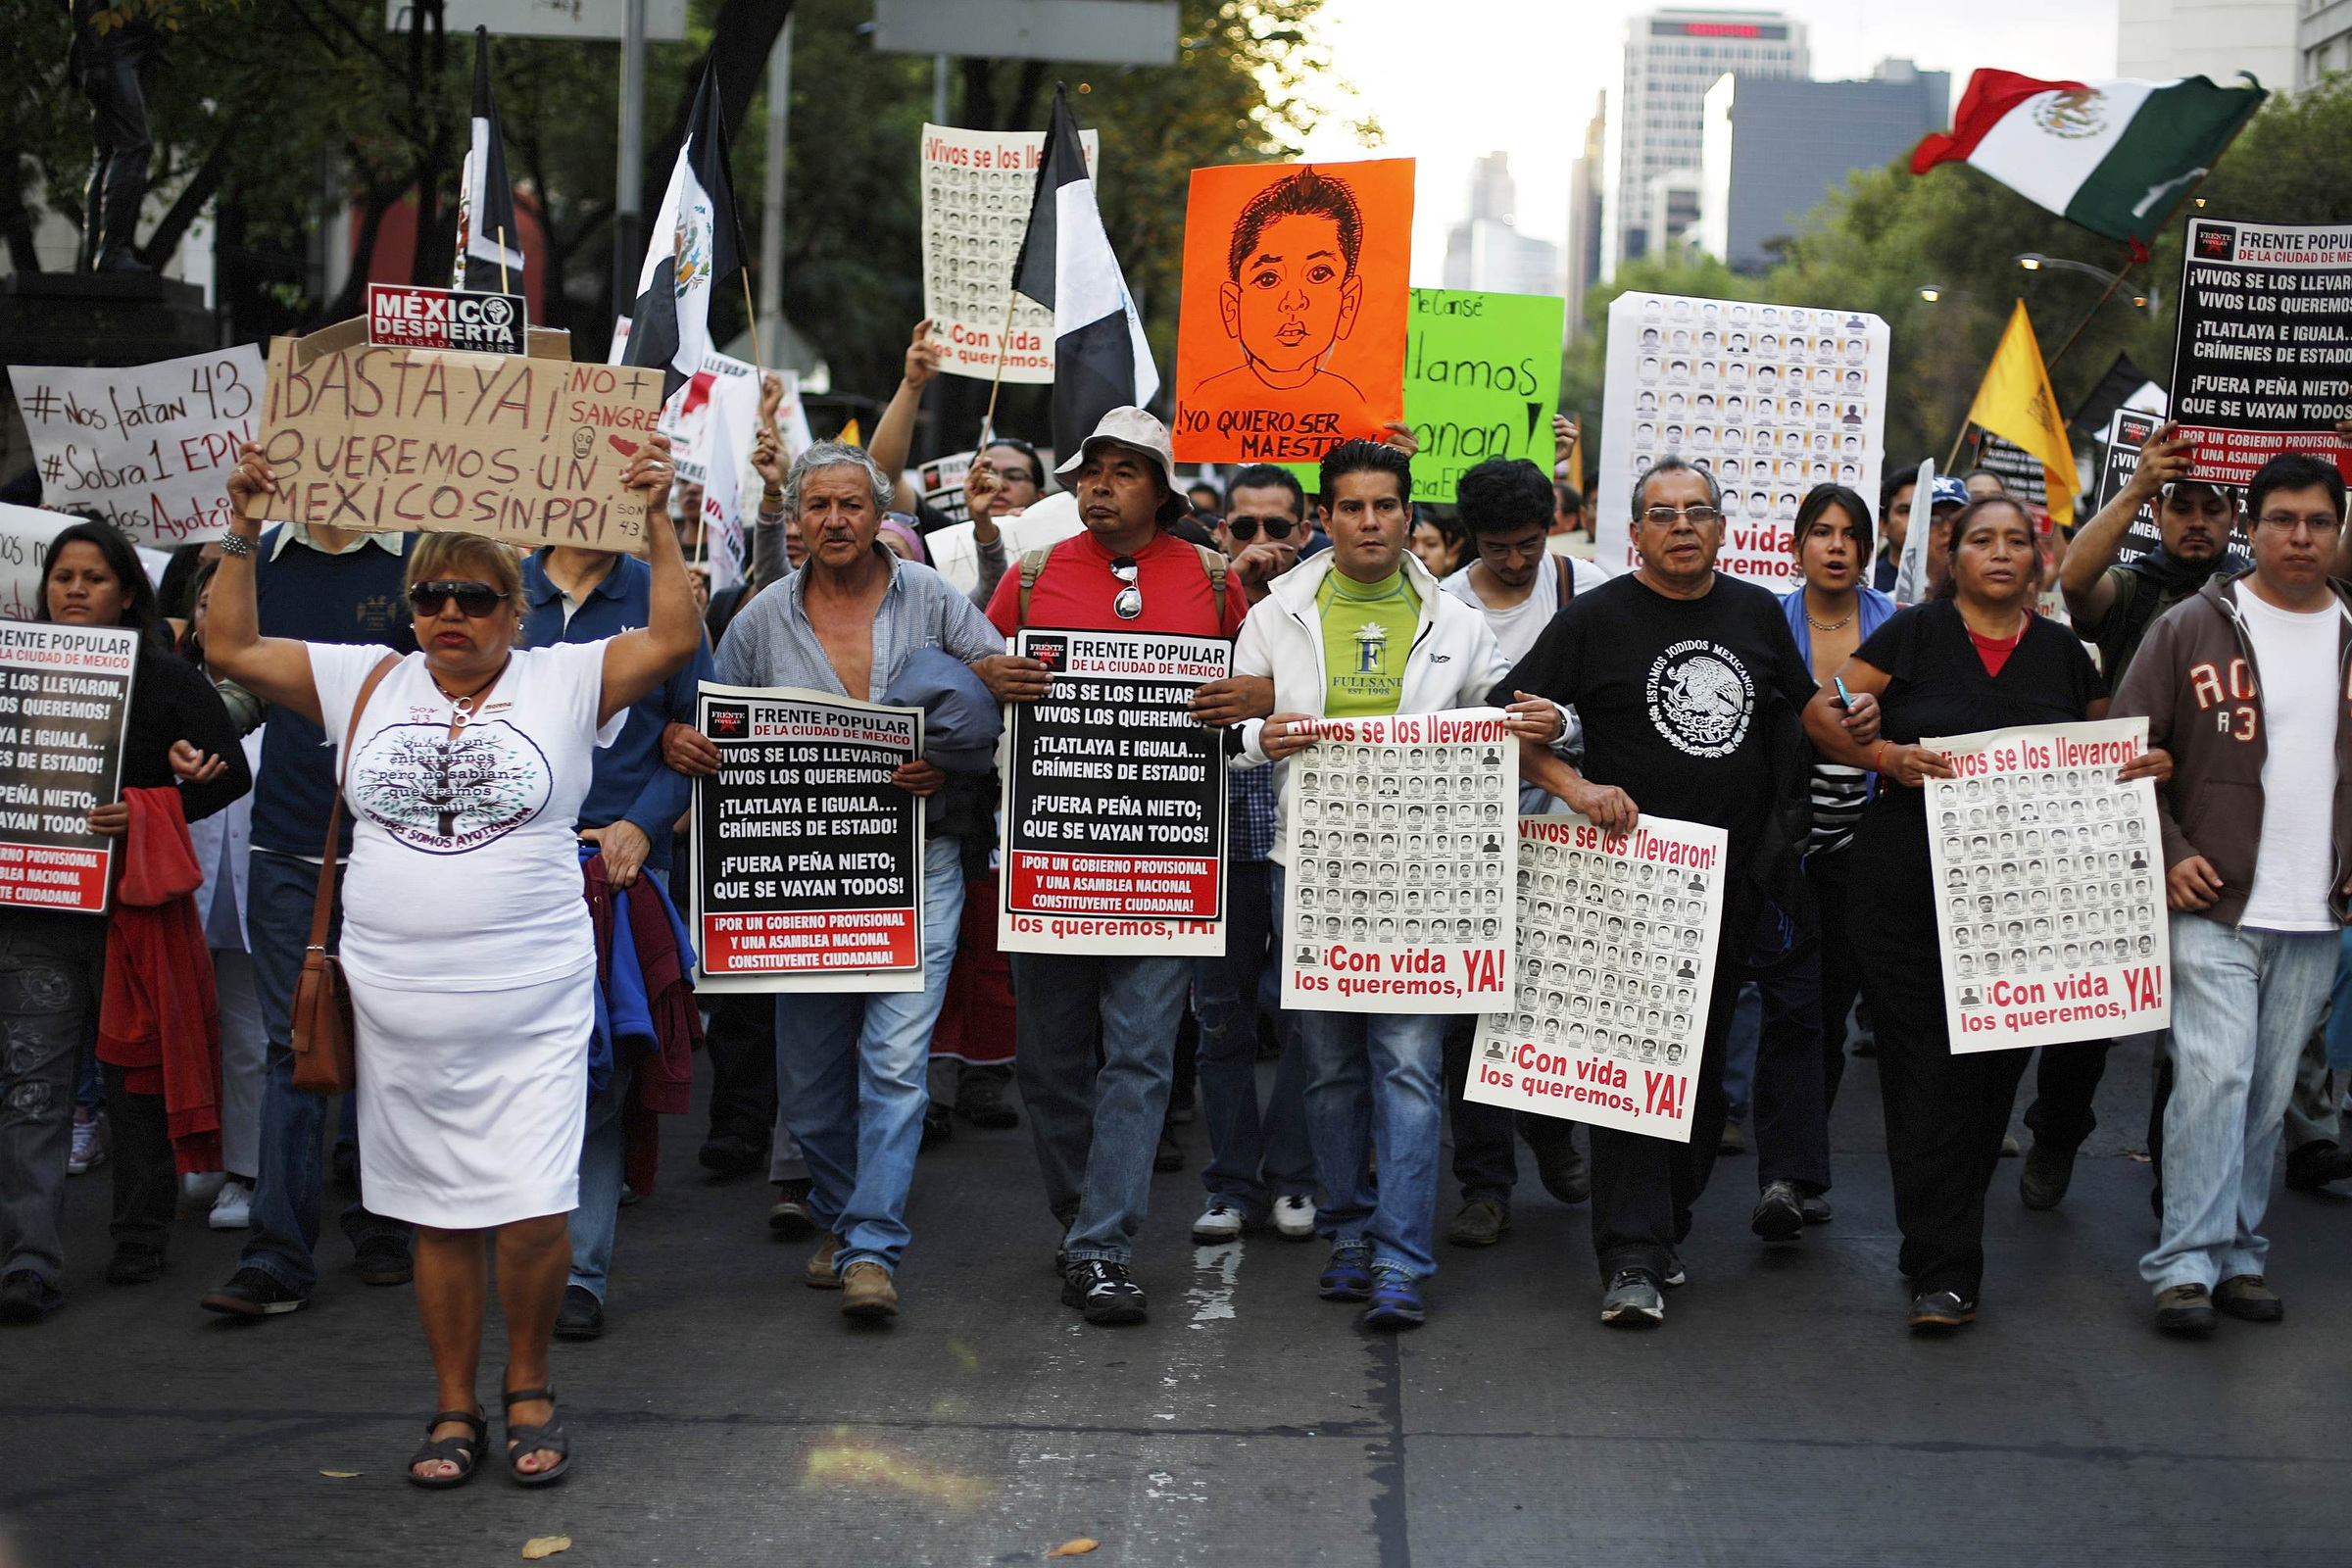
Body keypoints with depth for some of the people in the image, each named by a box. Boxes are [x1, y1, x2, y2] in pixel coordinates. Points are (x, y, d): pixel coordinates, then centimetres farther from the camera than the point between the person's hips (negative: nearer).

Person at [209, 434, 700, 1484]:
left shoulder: (564, 681, 1)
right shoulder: (367, 684, 9)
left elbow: (675, 639, -10)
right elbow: (234, 650, 8)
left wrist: (655, 520, -14)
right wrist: (242, 529, 2)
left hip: (532, 1003, -3)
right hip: (399, 1000, 3)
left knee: (532, 1214, -6)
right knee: (438, 1215, 10)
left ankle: (529, 1387, 17)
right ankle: (454, 1407, 23)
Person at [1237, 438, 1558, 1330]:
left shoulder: (1454, 625, 10)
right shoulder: (1277, 619, 8)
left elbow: (1498, 725, 17)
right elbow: (1226, 730, 9)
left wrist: (1543, 729, -5)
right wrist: (1264, 739, -14)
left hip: (1418, 865, -1)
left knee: (1409, 1063, -8)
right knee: (1331, 1064, 9)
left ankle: (1400, 1264, -7)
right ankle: (1348, 1233, 23)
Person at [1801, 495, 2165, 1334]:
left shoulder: (2060, 651, 10)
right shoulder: (1915, 633, 1)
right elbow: (1822, 713, 0)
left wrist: (2151, 762, 0)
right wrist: (1885, 755, -17)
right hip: (1908, 886, -3)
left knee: (1991, 1071, 6)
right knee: (1925, 1073, -5)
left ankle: (1942, 1253, 22)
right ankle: (1945, 1271, -2)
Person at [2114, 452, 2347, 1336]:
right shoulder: (2193, 629, -2)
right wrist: (2167, 852, -9)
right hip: (2215, 903, -4)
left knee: (2269, 1093, 9)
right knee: (2213, 1079, -12)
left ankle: (2237, 1255, 19)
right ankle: (2186, 1264, -8)